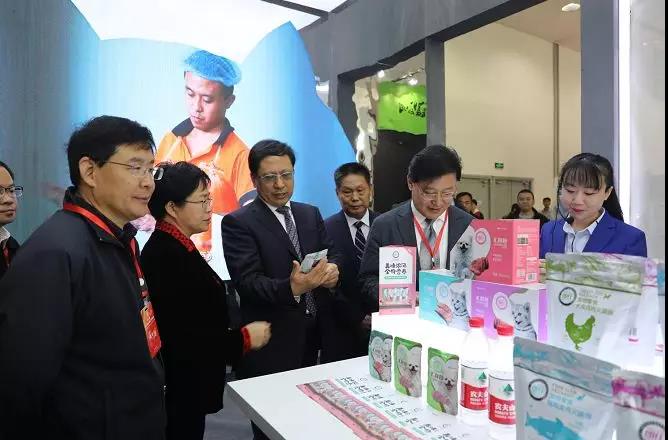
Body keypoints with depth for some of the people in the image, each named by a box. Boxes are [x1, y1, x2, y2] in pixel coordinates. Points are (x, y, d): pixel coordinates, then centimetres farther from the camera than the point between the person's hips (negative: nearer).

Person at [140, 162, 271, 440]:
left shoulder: (173, 248, 5)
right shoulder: (166, 256, -24)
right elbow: (180, 337, -28)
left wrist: (233, 333, 2)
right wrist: (244, 338, -20)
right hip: (179, 389, -9)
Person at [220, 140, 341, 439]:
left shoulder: (311, 214, 9)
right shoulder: (238, 223, -9)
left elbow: (332, 254, 7)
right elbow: (248, 282, -18)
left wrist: (332, 268, -17)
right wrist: (291, 288, -35)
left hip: (314, 334, 5)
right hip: (272, 341, -4)